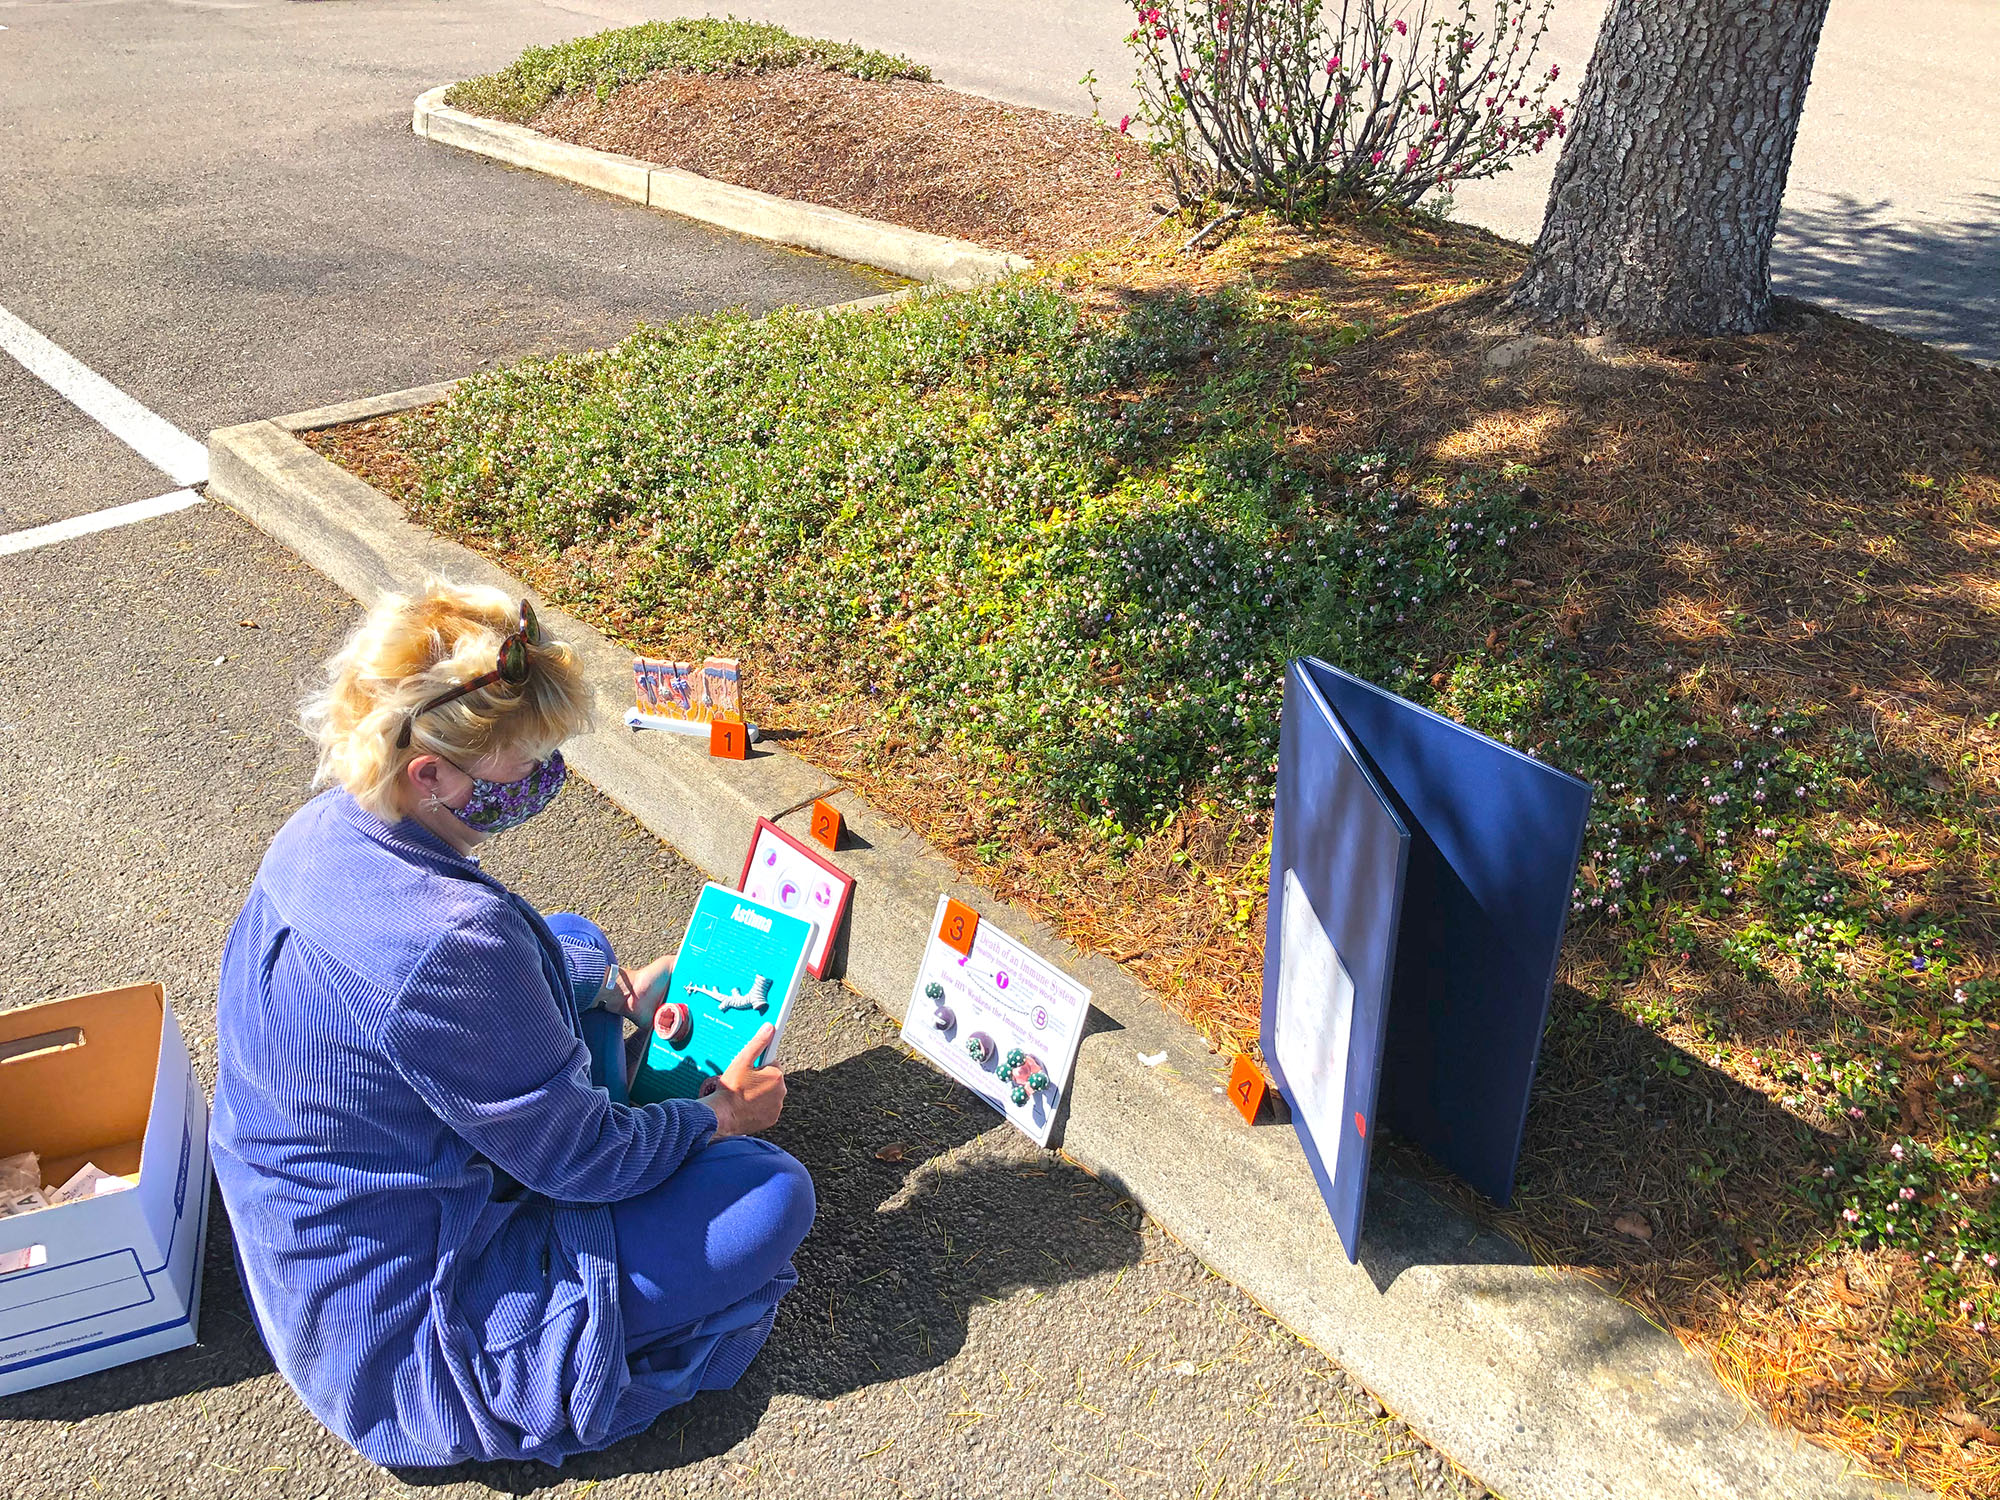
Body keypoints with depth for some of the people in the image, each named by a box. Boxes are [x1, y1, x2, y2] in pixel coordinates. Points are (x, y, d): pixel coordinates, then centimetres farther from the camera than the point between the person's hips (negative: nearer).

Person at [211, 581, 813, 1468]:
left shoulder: (328, 828, -10)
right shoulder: (448, 941, -37)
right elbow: (580, 1156, -22)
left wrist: (616, 987, 4)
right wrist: (718, 1117, -5)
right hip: (399, 1326, -9)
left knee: (576, 943, 17)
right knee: (774, 1198, -9)